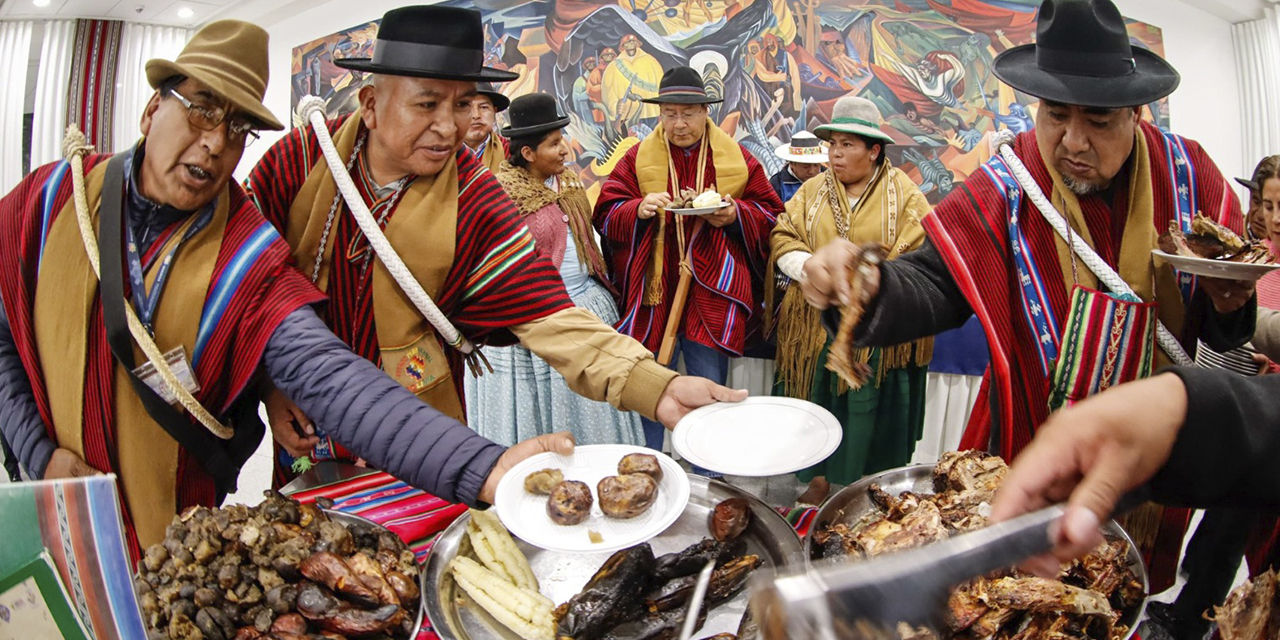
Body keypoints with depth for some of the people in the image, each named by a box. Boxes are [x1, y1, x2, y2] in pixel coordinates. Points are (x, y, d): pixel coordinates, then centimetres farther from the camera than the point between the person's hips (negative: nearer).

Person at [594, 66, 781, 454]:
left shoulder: (737, 160, 6)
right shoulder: (638, 158, 5)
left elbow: (770, 216, 8)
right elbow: (606, 214, 1)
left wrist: (735, 215, -12)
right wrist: (640, 210, -19)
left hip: (712, 295, 0)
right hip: (653, 297, 0)